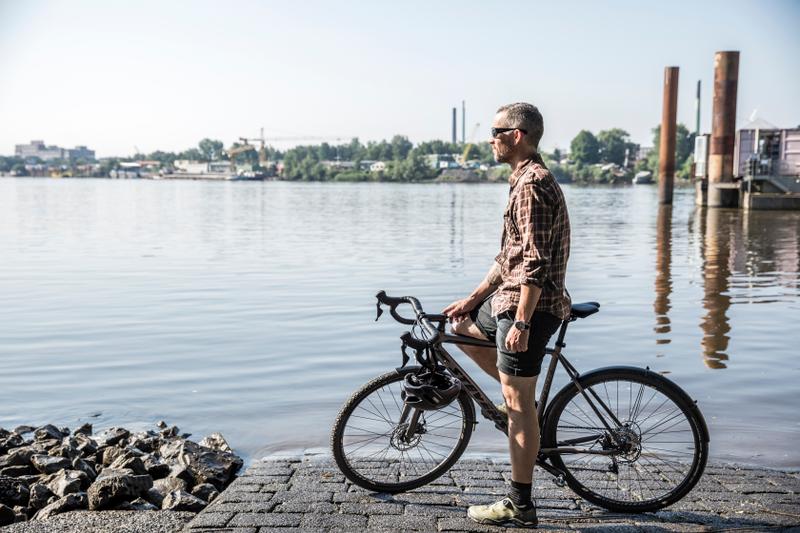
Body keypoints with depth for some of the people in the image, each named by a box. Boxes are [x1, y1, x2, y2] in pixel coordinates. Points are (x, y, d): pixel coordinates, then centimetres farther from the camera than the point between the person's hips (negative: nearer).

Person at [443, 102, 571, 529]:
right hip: (512, 297, 10)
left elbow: (536, 262, -23)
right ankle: (521, 397, 25)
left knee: (518, 404, -4)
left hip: (529, 305, -10)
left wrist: (521, 323, -24)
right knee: (461, 325, 27)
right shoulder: (527, 179, 16)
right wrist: (473, 298, 18)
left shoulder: (532, 185, -17)